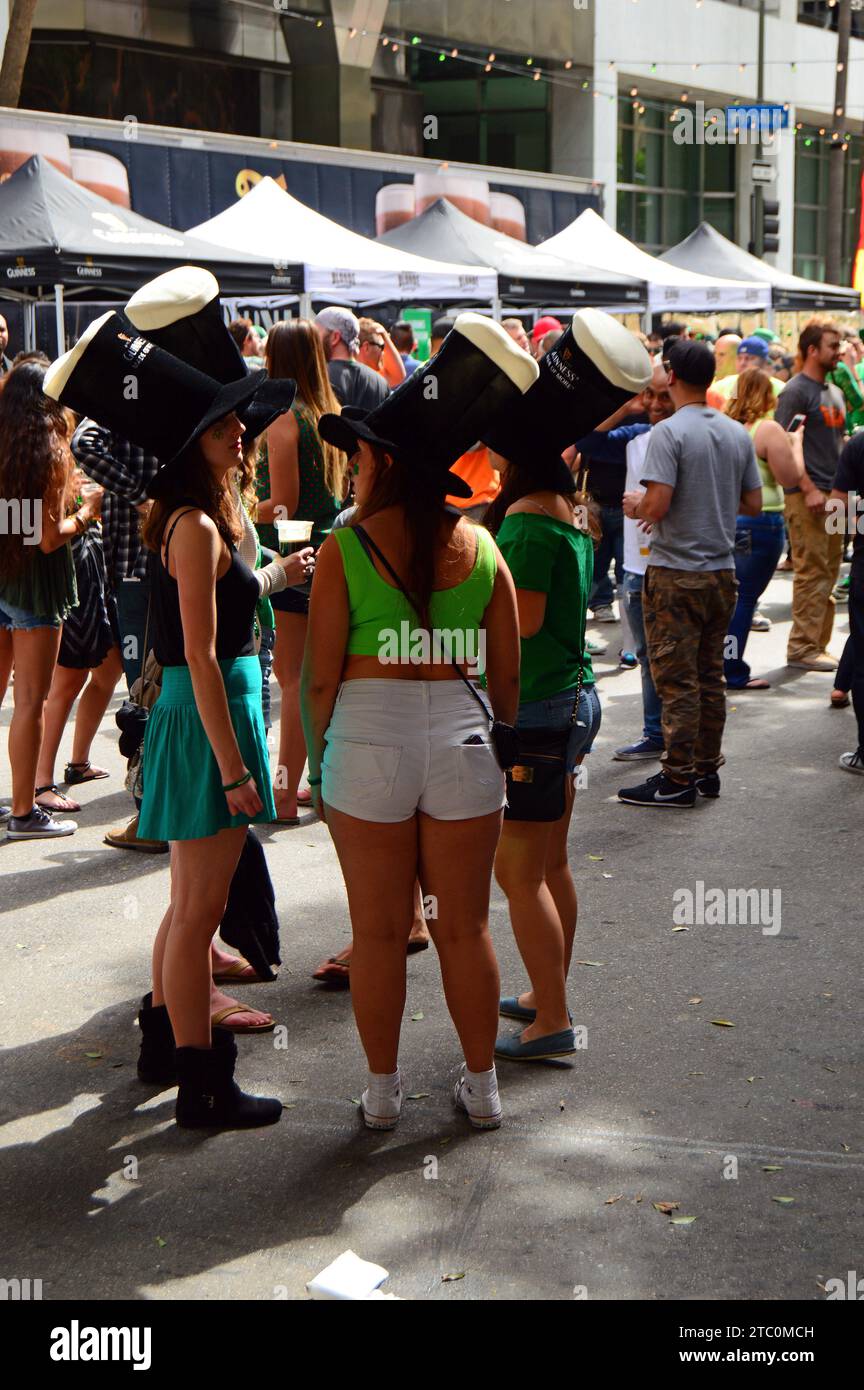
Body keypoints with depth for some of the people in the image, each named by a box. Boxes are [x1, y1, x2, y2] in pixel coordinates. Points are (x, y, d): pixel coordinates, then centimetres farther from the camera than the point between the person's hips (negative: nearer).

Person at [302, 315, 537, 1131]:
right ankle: (481, 1087, 25)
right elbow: (506, 674, 6)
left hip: (368, 736, -2)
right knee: (465, 927, 14)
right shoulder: (480, 547, 3)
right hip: (461, 735, 3)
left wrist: (318, 763, 6)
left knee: (378, 931, 10)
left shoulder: (345, 548, -7)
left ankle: (382, 1093, 22)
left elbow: (320, 675, -6)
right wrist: (505, 747, 19)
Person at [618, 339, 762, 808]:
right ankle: (707, 770, 21)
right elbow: (753, 504, 10)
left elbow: (657, 505, -21)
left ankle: (678, 779, 3)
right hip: (722, 571, 7)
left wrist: (636, 506, 0)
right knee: (710, 676, 14)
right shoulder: (737, 433, 6)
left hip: (676, 573, -6)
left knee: (676, 681, -1)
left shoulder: (668, 432, -14)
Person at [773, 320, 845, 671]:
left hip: (835, 494, 9)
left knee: (828, 573, 11)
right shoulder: (796, 391, -9)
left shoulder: (834, 391, 18)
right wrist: (809, 489, -20)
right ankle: (802, 649, -2)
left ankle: (818, 644, 18)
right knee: (812, 572, -7)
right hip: (808, 496, -8)